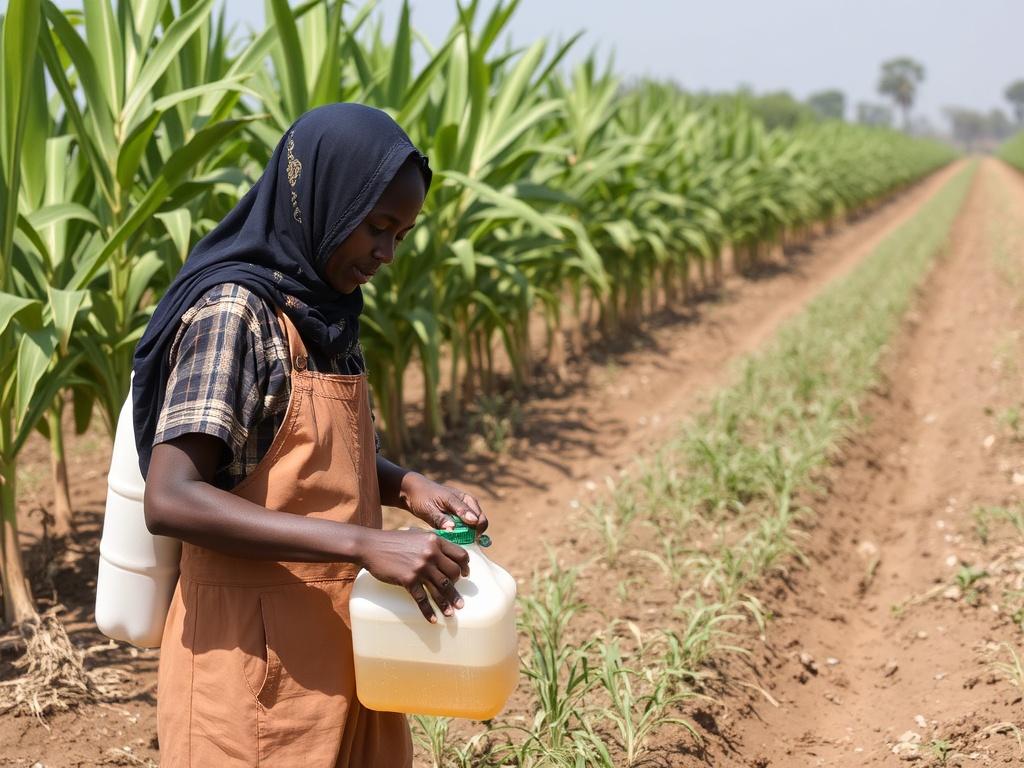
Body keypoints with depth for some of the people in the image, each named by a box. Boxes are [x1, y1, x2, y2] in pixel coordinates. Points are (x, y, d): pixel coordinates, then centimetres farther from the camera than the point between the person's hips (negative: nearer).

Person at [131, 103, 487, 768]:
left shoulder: (327, 311, 8)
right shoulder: (233, 311, -17)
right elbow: (171, 499, -25)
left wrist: (407, 487, -1)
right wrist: (365, 544, -30)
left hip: (338, 636, 8)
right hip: (260, 655, -8)